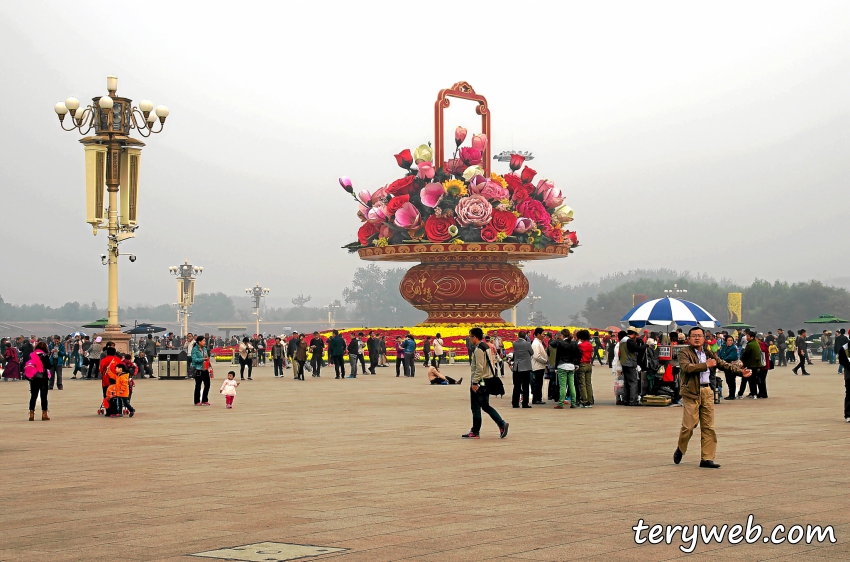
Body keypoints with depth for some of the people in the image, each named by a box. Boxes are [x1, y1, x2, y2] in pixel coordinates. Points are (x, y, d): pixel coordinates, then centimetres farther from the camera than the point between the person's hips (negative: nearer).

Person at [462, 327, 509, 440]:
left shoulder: (478, 349, -17)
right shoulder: (486, 347, 14)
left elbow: (479, 368, -23)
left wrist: (474, 383, -20)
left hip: (479, 381, -10)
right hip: (487, 380, 10)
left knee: (475, 407, -1)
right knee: (486, 406, 15)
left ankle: (475, 432, 5)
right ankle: (502, 424, 4)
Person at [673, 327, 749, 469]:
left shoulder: (709, 353, 17)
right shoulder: (684, 353, -2)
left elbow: (723, 364, 21)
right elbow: (687, 367, -19)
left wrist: (740, 371, 12)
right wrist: (706, 365, -15)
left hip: (707, 391, 5)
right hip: (692, 392, -5)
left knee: (708, 427, 3)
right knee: (689, 425, -6)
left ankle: (707, 458, 7)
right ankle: (680, 449, 20)